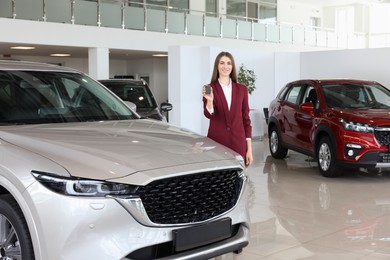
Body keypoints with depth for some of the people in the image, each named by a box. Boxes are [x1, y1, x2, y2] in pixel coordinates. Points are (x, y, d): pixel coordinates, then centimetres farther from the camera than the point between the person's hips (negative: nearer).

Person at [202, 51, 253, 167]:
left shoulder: (242, 89, 7)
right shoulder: (210, 89, 1)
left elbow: (246, 119, 8)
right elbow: (209, 115, -12)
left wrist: (249, 149, 5)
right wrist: (209, 100, -34)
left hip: (238, 144, 2)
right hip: (216, 142, -2)